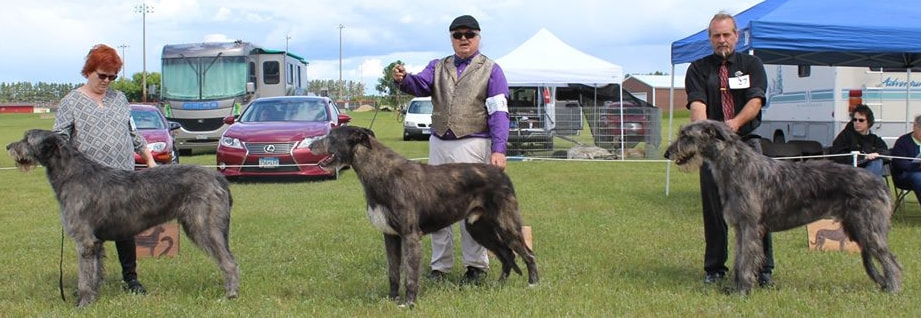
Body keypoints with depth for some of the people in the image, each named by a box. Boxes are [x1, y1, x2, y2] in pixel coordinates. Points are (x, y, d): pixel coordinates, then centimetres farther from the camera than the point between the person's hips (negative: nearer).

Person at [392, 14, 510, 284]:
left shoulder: (491, 70, 4)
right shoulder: (438, 67, 15)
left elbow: (499, 113, -4)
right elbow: (420, 85, -4)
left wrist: (499, 150, -15)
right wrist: (403, 79, -28)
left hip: (472, 146, -4)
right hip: (439, 144, 4)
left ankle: (476, 266, 7)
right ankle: (440, 265, 15)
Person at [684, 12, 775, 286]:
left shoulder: (752, 65, 9)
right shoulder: (698, 69, 7)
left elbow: (756, 101, -6)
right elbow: (697, 103, -9)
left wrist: (735, 123, -25)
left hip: (747, 143, 0)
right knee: (713, 209, 4)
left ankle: (763, 269, 3)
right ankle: (714, 269, 14)